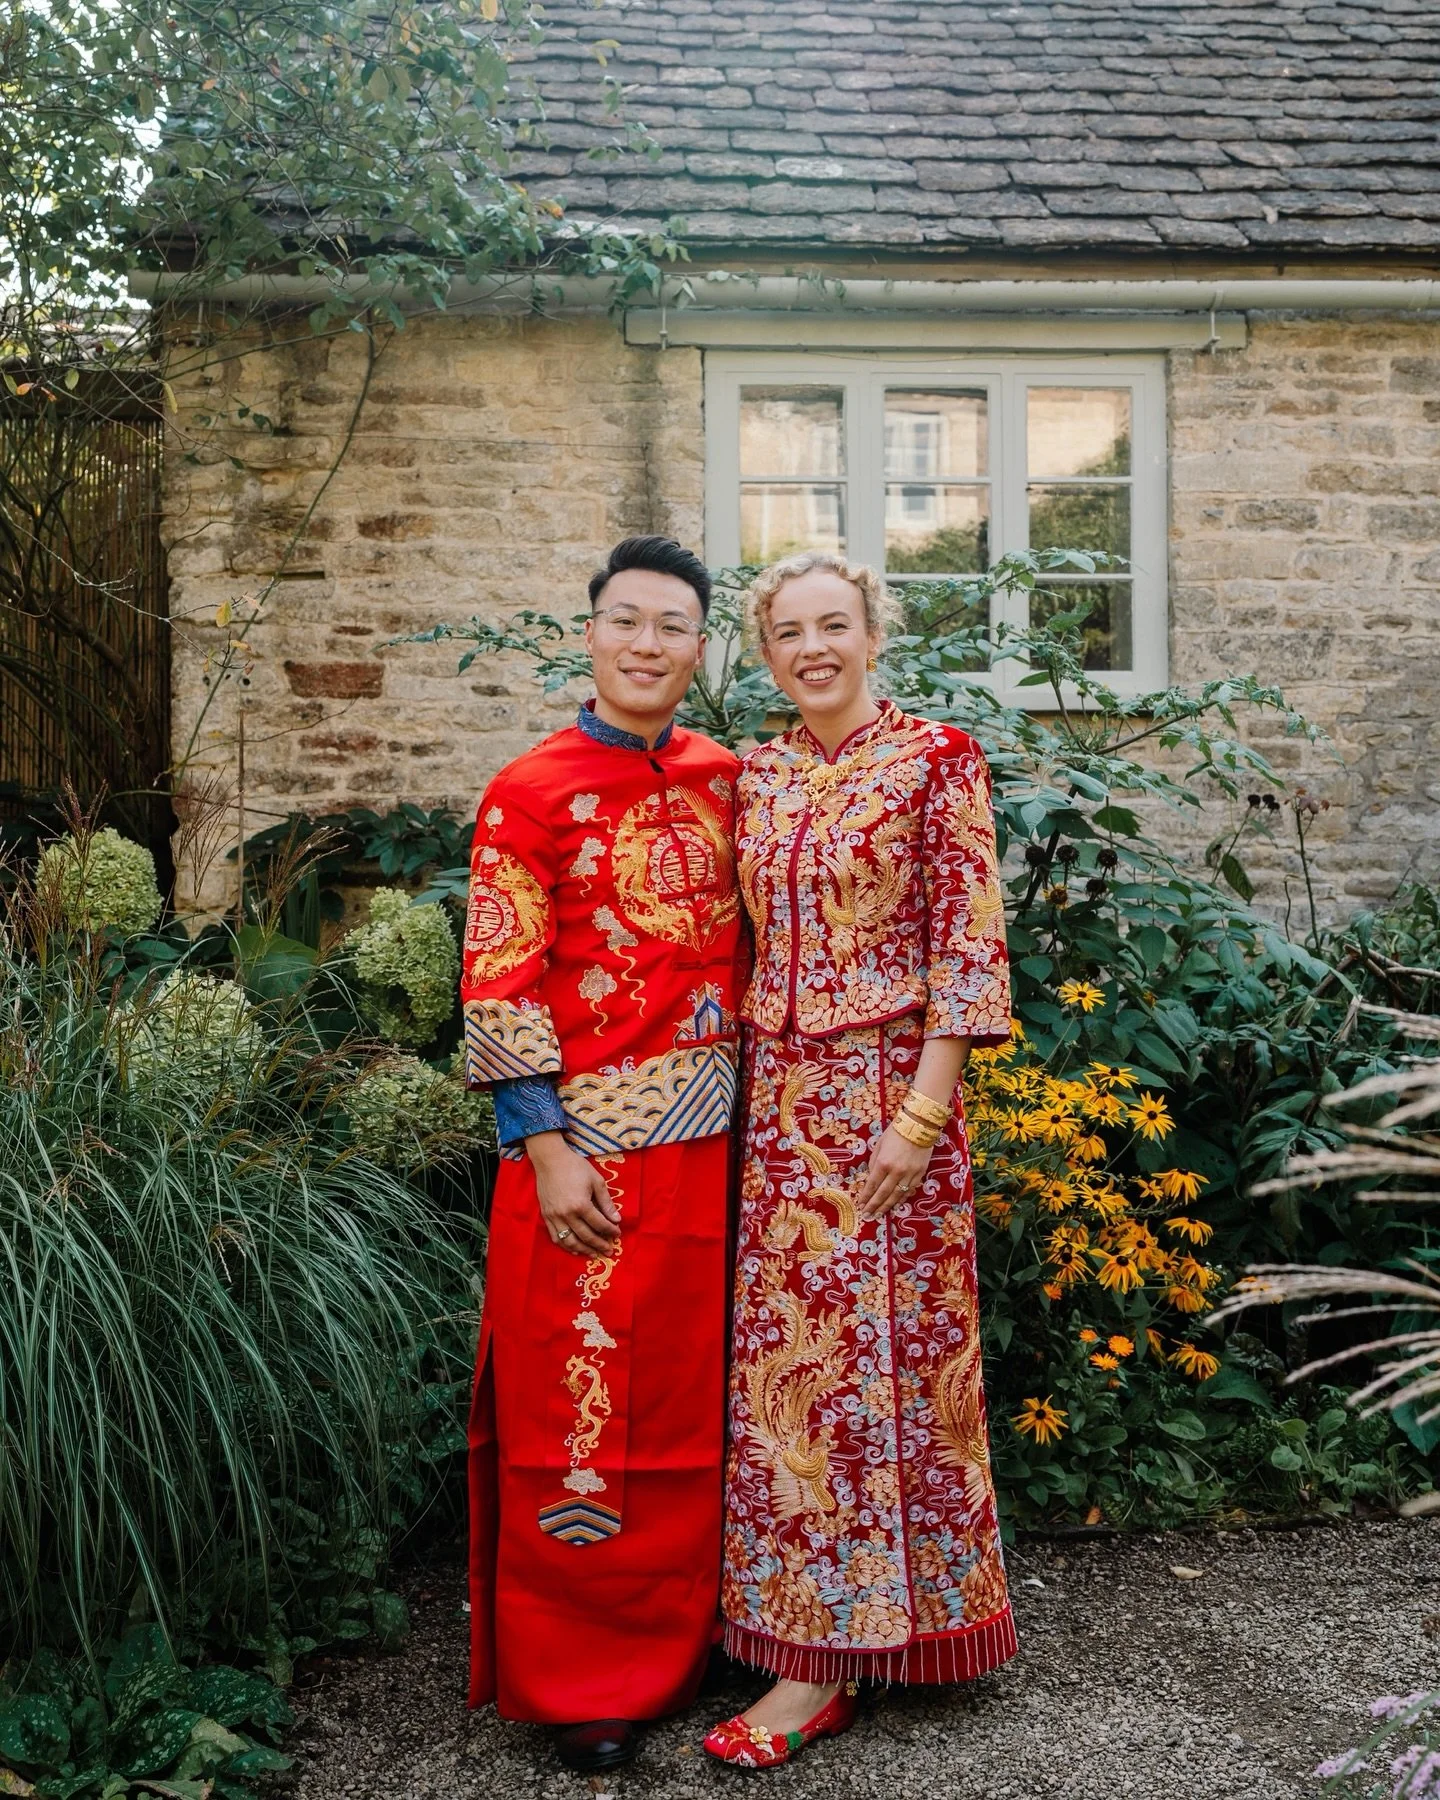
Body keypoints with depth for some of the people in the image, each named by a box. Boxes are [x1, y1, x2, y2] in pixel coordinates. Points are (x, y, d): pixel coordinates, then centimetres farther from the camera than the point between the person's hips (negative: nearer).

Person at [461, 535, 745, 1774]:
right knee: (583, 1396, 3)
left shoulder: (723, 780, 9)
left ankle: (674, 1636, 34)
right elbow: (499, 989, -10)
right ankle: (575, 1676, 20)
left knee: (690, 1388, 15)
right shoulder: (530, 796, -6)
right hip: (593, 1138, -5)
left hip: (710, 1135, 5)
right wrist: (546, 1150, -15)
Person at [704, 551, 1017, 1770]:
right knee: (788, 1355, 9)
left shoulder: (935, 759, -5)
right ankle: (817, 1636, 24)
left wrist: (922, 1115, -15)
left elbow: (969, 946, -9)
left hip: (888, 1095, -5)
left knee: (875, 1351, 1)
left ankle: (818, 1666, 10)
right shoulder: (754, 777, 10)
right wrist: (755, 1091, 8)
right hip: (778, 1098, 6)